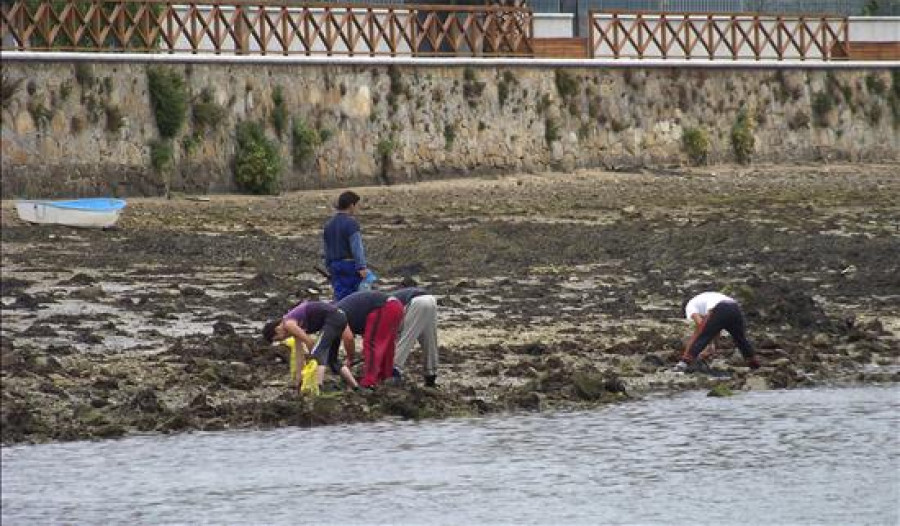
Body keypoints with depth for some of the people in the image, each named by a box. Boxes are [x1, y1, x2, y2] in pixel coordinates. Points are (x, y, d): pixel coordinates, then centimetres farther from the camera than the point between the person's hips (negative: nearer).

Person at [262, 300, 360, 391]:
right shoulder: (295, 327, 19)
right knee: (332, 360, 19)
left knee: (318, 355, -16)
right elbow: (299, 353, 23)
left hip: (332, 318, -10)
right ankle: (355, 387, 22)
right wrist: (298, 378, 23)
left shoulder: (289, 324, -8)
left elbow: (309, 342, -10)